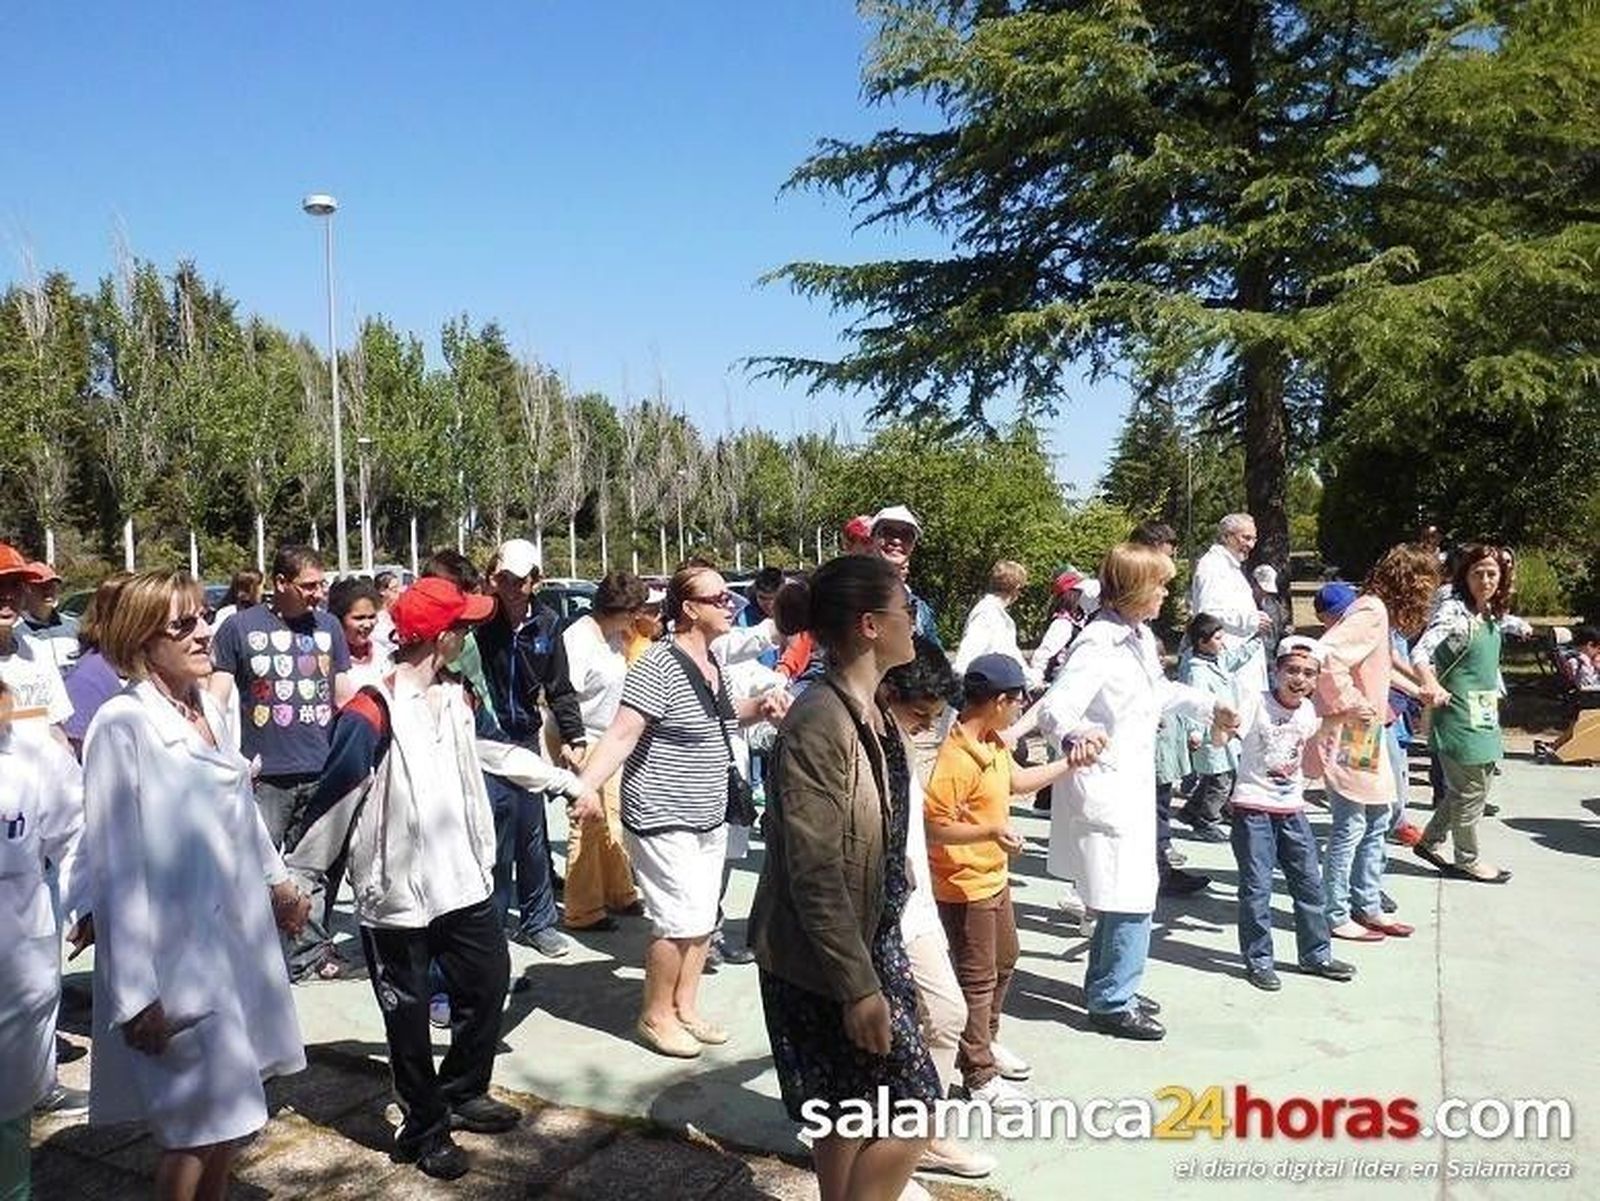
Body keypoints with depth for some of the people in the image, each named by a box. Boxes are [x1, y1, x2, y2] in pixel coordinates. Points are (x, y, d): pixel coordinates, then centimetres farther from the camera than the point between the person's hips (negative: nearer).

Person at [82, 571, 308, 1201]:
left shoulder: (216, 714, 5)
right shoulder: (122, 726, -15)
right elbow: (113, 866, -15)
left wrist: (277, 882, 16)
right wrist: (134, 994, -15)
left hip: (240, 939, 6)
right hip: (175, 954, -6)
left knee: (229, 1121, 17)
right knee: (197, 1131, 6)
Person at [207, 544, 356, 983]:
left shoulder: (329, 626, 11)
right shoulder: (240, 627, 0)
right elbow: (216, 699, 0)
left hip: (324, 771, 3)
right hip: (265, 776, -3)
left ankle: (312, 951, 24)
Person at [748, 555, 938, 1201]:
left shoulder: (870, 711, 4)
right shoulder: (820, 724, -25)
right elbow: (814, 874, -25)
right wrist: (858, 987, -22)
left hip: (871, 940, 9)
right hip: (826, 960, -9)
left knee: (852, 1115, 19)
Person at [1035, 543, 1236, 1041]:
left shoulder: (1141, 637, 8)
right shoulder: (1098, 645, -21)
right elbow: (1054, 709, -32)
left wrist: (1209, 706, 30)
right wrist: (1077, 735, -52)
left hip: (1134, 788, 10)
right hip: (1104, 790, -10)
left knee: (1129, 896, 19)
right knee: (1131, 901, -6)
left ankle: (1104, 985, 34)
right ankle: (1112, 1004, 9)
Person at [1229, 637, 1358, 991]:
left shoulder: (1308, 710, 2)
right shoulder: (1256, 703, -15)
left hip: (1292, 809, 6)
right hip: (1253, 808, -6)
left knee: (1309, 882, 13)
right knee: (1257, 887, -2)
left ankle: (1316, 955, 29)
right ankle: (1258, 961, 11)